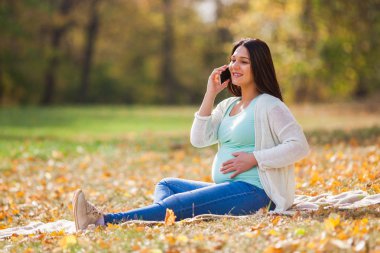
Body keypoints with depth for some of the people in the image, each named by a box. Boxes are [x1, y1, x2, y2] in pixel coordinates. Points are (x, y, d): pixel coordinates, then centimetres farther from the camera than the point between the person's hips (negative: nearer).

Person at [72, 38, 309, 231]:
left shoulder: (269, 106, -6)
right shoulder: (228, 105, 17)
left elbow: (299, 146, -14)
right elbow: (199, 139, 4)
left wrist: (254, 158, -19)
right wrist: (210, 94, -1)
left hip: (254, 191, -10)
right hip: (227, 189, 10)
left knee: (179, 203, -24)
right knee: (167, 184, 8)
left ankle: (105, 221, -37)